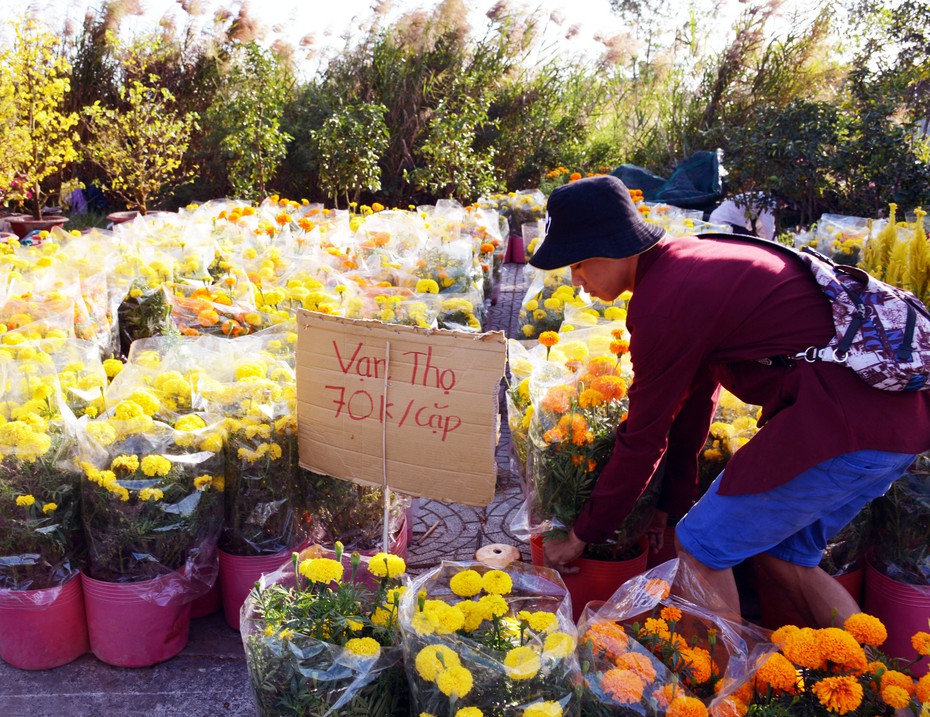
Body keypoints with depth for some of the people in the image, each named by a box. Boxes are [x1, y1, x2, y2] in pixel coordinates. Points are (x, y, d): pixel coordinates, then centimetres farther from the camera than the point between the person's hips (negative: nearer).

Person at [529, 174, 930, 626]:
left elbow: (643, 439, -8)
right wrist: (671, 503, 24)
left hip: (845, 418, -10)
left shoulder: (664, 302, -16)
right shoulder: (690, 261, 13)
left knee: (699, 547, 1)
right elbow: (697, 393, 18)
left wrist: (582, 536, 6)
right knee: (781, 552, 22)